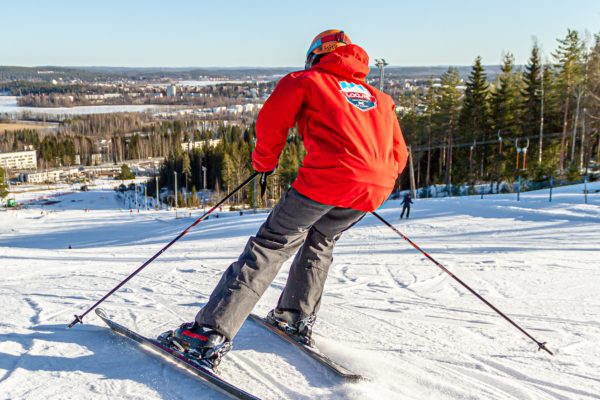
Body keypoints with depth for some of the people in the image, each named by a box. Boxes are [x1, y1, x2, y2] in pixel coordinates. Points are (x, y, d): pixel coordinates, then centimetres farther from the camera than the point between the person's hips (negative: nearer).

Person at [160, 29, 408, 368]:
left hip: (326, 179, -5)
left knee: (270, 245, 0)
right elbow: (398, 154, 26)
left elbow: (271, 121, 5)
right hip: (375, 188, 5)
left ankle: (211, 333, -6)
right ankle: (297, 320, 29)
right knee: (320, 241, 29)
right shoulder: (380, 99, 30)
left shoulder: (308, 81, 16)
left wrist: (265, 162, 20)